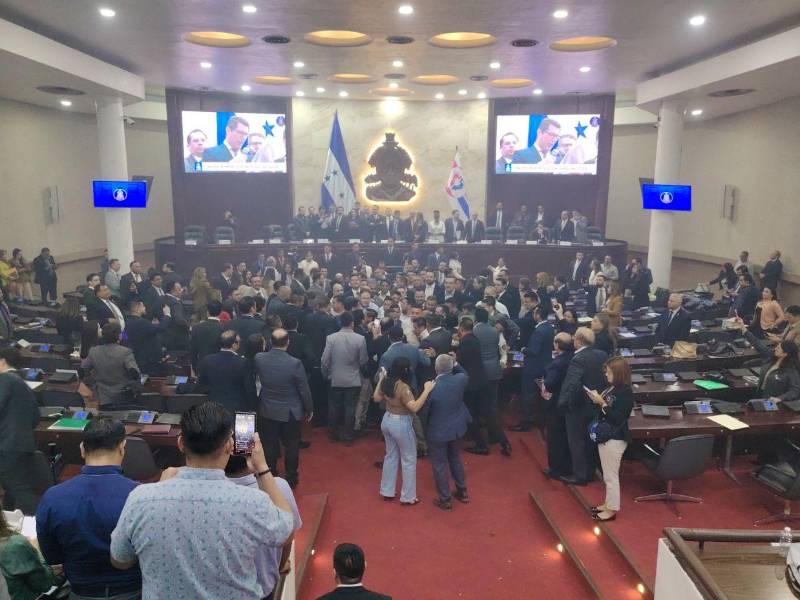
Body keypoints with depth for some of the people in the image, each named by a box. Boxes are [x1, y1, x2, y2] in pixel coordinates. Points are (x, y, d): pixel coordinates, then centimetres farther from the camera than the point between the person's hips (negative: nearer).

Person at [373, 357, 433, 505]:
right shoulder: (403, 387, -26)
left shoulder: (386, 382, -3)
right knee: (409, 459, 8)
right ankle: (408, 496, 17)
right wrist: (427, 390, -33)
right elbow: (414, 408, -34)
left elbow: (376, 398, 13)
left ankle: (387, 491, 32)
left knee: (391, 455, 22)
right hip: (401, 424, -8)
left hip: (387, 420, 8)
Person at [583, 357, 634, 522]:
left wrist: (602, 403, -24)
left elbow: (617, 418, -23)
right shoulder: (611, 388, 4)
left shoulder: (626, 393, -19)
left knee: (611, 476, 3)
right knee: (607, 474, 20)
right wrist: (596, 399, -4)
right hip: (604, 435, 9)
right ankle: (608, 504, 34)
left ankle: (612, 510, 16)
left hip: (615, 439, -9)